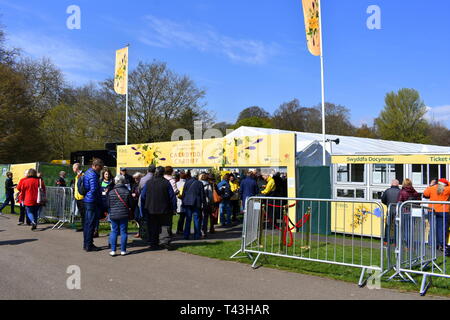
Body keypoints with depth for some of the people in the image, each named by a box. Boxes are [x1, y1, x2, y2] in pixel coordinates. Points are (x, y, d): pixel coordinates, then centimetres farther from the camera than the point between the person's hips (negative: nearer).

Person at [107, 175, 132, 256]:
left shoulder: (110, 192, -3)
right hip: (124, 215, -1)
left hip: (113, 215, 1)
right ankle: (123, 250, 7)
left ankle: (113, 250, 6)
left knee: (114, 232, 8)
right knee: (123, 232, 5)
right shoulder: (127, 192, -6)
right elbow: (131, 204, -1)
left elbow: (107, 204, 3)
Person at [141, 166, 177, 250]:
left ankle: (153, 244, 13)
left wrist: (143, 208, 12)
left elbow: (143, 196, 3)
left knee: (152, 228, 11)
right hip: (164, 210, -1)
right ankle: (165, 241, -10)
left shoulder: (148, 183, -1)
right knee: (164, 226, 6)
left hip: (151, 210, 2)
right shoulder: (166, 183, -7)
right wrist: (174, 208, 4)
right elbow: (172, 196, -5)